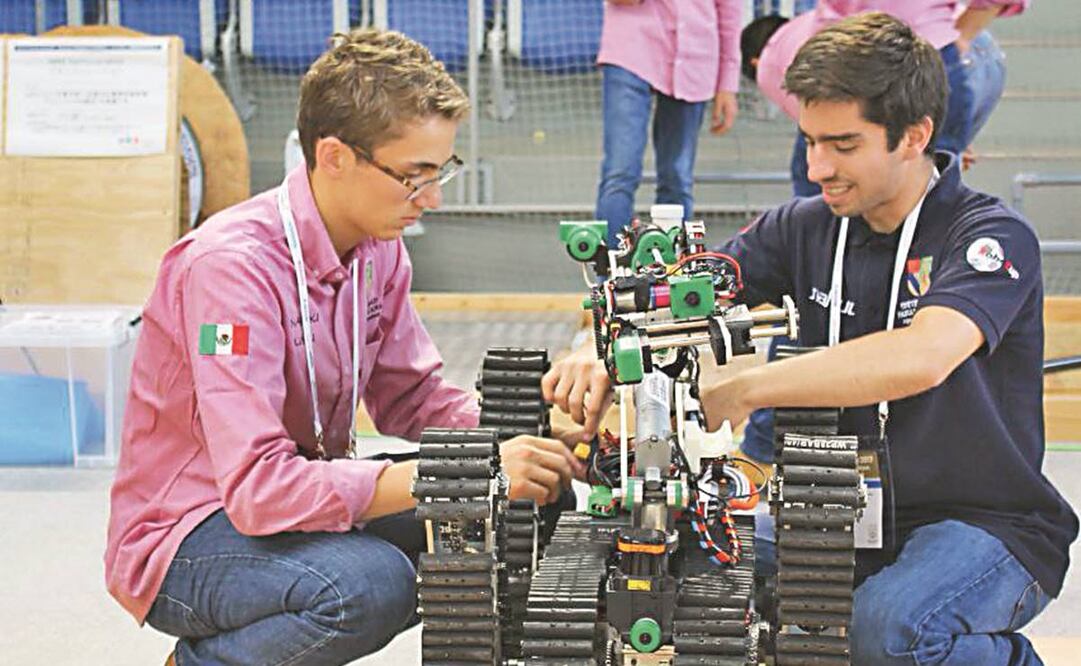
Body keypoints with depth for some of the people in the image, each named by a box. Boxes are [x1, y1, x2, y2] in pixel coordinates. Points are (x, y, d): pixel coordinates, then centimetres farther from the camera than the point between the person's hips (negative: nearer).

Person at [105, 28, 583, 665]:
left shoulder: (378, 247, -1)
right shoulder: (231, 265, -27)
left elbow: (409, 397, 9)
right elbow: (258, 489, -34)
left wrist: (521, 430, -12)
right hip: (183, 540, -8)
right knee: (372, 583, -35)